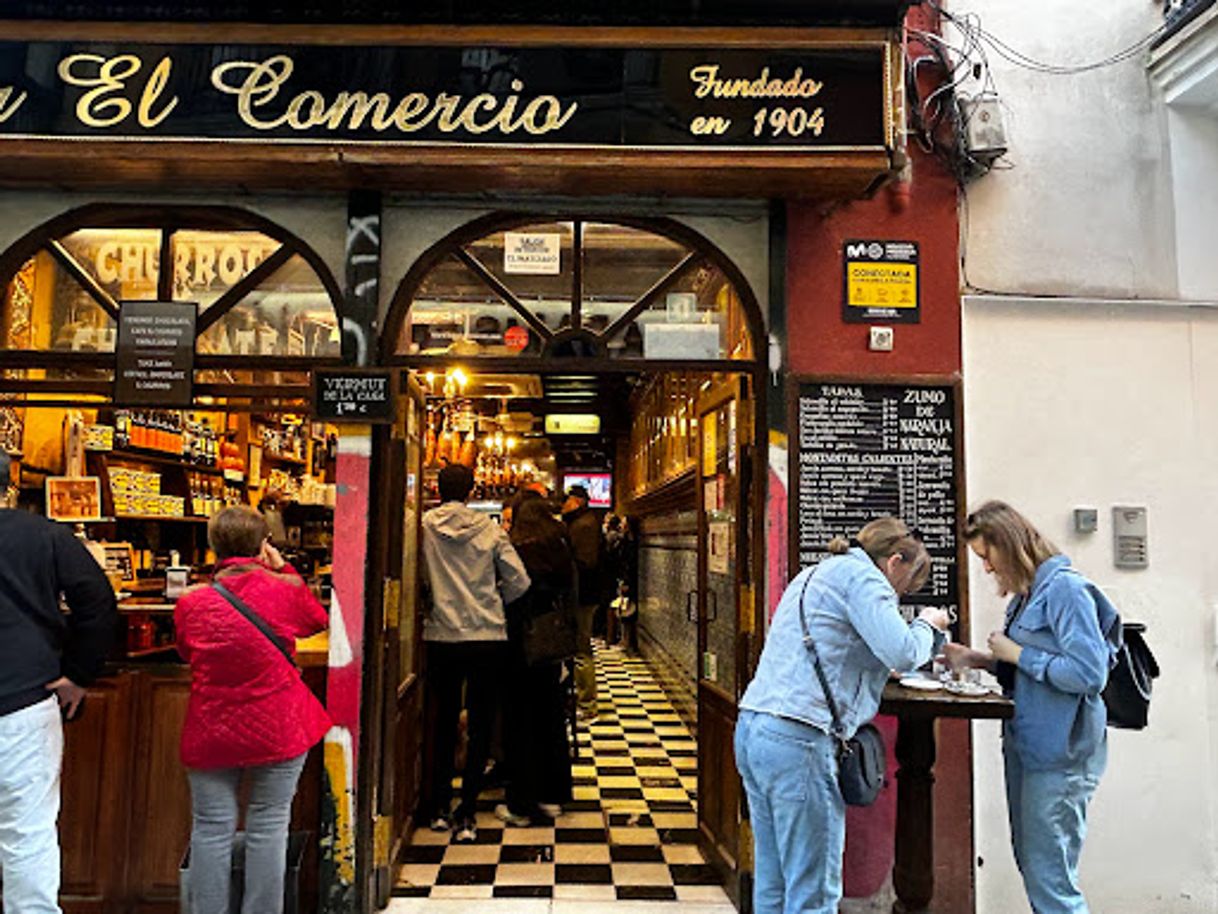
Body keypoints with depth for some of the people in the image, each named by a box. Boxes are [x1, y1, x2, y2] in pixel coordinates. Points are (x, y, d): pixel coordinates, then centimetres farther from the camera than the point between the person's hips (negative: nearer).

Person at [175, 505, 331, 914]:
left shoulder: (191, 603, -5)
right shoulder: (285, 589, -9)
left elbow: (186, 653, 13)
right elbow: (318, 621, 12)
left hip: (212, 732, 2)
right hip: (277, 728, -1)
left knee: (211, 829, 11)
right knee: (268, 827, 8)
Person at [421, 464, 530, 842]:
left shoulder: (424, 526, -4)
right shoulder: (490, 529, -3)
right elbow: (519, 582, -3)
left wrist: (435, 599, 12)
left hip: (441, 637, 1)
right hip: (488, 638, -1)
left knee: (444, 723, 17)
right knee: (480, 727, 7)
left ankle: (440, 808, 24)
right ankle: (466, 815, 6)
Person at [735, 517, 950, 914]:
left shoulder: (817, 574, 25)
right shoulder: (862, 576, -4)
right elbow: (902, 652, -15)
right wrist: (927, 625, 5)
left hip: (752, 728, 10)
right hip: (797, 737, -10)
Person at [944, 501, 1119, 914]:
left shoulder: (1066, 589, -16)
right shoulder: (1026, 595, 13)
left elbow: (1089, 674, -23)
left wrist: (1017, 653, -16)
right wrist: (978, 659, 8)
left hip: (1059, 757, -10)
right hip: (1026, 748, 10)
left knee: (1049, 878, -2)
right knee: (1030, 863, 19)